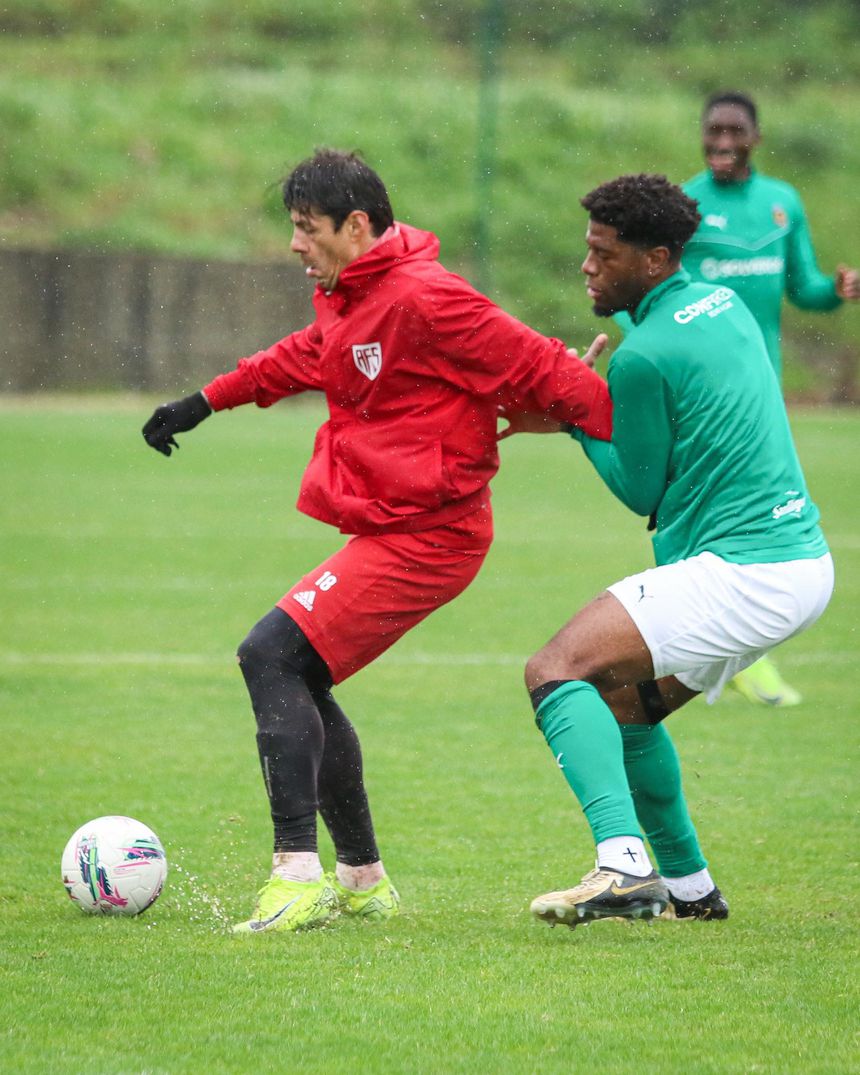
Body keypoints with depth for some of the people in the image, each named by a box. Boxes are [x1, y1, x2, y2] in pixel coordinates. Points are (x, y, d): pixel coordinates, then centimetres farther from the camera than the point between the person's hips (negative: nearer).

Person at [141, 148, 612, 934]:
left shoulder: (424, 300, -19)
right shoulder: (348, 299, 12)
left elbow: (540, 370, -17)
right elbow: (306, 358, 33)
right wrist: (206, 402, 38)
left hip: (425, 536, -10)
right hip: (387, 527, 10)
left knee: (272, 655, -18)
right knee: (298, 680, 13)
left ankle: (297, 871, -23)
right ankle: (363, 879, 22)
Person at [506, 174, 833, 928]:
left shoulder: (645, 355, -14)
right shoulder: (723, 306, 13)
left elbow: (639, 490, -4)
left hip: (740, 574, -10)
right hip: (805, 560, 10)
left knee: (556, 671, -15)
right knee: (625, 701, 22)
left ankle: (623, 866, -31)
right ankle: (687, 886, 27)